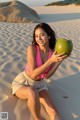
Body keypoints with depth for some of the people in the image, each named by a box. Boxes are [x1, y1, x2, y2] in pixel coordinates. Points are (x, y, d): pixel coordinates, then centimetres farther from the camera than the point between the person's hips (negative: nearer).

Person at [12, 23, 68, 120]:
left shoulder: (53, 52, -7)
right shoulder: (32, 48, -20)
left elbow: (47, 76, -12)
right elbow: (33, 74, -26)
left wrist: (60, 60, -21)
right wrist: (51, 60, -34)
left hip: (39, 84, 4)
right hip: (22, 82, -4)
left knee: (52, 108, -21)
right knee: (33, 93, -40)